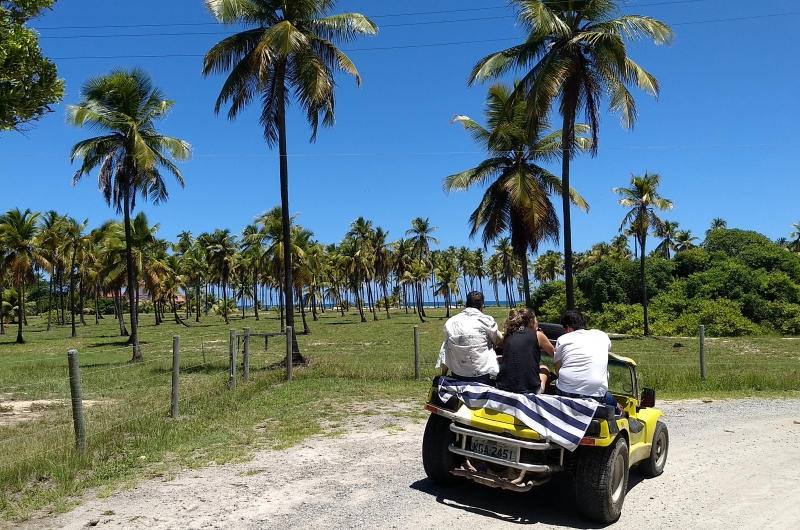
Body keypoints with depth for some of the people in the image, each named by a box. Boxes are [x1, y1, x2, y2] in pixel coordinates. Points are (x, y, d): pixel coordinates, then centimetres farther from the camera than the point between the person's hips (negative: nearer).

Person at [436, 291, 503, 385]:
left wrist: (443, 376, 14)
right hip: (482, 376, -4)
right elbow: (500, 342, 11)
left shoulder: (450, 322, 5)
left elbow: (445, 351, 7)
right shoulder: (486, 321, -5)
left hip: (458, 376, 4)